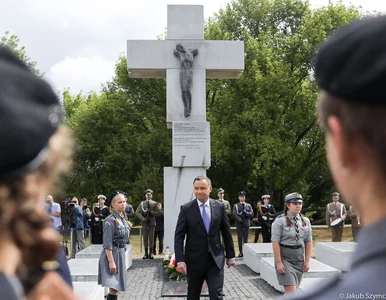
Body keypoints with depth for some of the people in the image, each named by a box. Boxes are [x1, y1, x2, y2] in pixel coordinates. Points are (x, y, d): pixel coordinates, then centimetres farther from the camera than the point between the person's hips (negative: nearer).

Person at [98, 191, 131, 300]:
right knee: (113, 288, -12)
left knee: (116, 288, 13)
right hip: (112, 255, -8)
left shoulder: (123, 219, 10)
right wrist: (111, 262, -21)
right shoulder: (110, 220, -15)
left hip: (121, 254, 8)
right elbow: (107, 244, -18)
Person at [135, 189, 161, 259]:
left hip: (152, 223, -1)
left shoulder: (154, 203, 6)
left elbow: (158, 213, 0)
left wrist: (151, 212, -13)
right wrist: (143, 218, -12)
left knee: (151, 238, 0)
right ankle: (146, 253, 9)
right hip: (144, 223, 1)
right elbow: (137, 212, 1)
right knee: (145, 238, 3)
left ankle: (150, 253, 6)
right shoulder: (142, 203, 8)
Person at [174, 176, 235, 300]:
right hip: (194, 259, 0)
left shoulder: (220, 206, 1)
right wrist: (180, 260, -14)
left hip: (215, 259, 1)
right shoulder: (186, 209, -5)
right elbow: (179, 236, -6)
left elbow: (226, 233, 8)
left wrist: (230, 255, 10)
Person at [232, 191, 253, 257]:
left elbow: (252, 214, 2)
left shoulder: (248, 205, 12)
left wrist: (246, 213, -15)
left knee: (246, 238, 2)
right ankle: (240, 252, 2)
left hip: (246, 224, 1)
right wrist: (240, 220, -17)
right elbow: (234, 215, -5)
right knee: (240, 238, -1)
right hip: (239, 224, -1)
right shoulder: (236, 206, 6)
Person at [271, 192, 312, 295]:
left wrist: (307, 261, 2)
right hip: (284, 258, -5)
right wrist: (278, 262, -16)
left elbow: (308, 242, 7)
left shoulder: (306, 221, 5)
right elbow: (275, 242, -13)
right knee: (291, 291, -11)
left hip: (299, 259, 5)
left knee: (291, 290, 12)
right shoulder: (280, 221, -10)